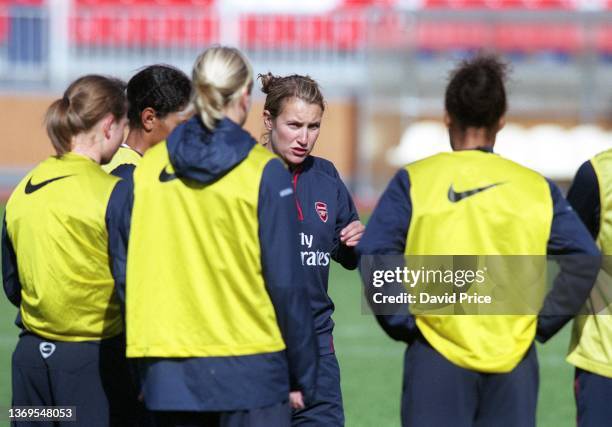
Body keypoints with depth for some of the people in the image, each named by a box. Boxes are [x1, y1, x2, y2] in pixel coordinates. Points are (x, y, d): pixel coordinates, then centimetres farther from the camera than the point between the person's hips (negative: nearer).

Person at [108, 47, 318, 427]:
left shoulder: (149, 167, 4)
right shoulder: (264, 172, -7)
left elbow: (124, 268, 6)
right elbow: (286, 281, -8)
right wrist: (301, 376, 0)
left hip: (169, 376, 4)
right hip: (249, 367, -4)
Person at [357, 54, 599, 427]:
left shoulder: (414, 181, 0)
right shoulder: (536, 187, 5)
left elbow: (375, 256, -11)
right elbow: (585, 258, -2)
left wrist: (402, 323, -3)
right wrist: (543, 321, 3)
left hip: (437, 359, -1)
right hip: (513, 364, 1)